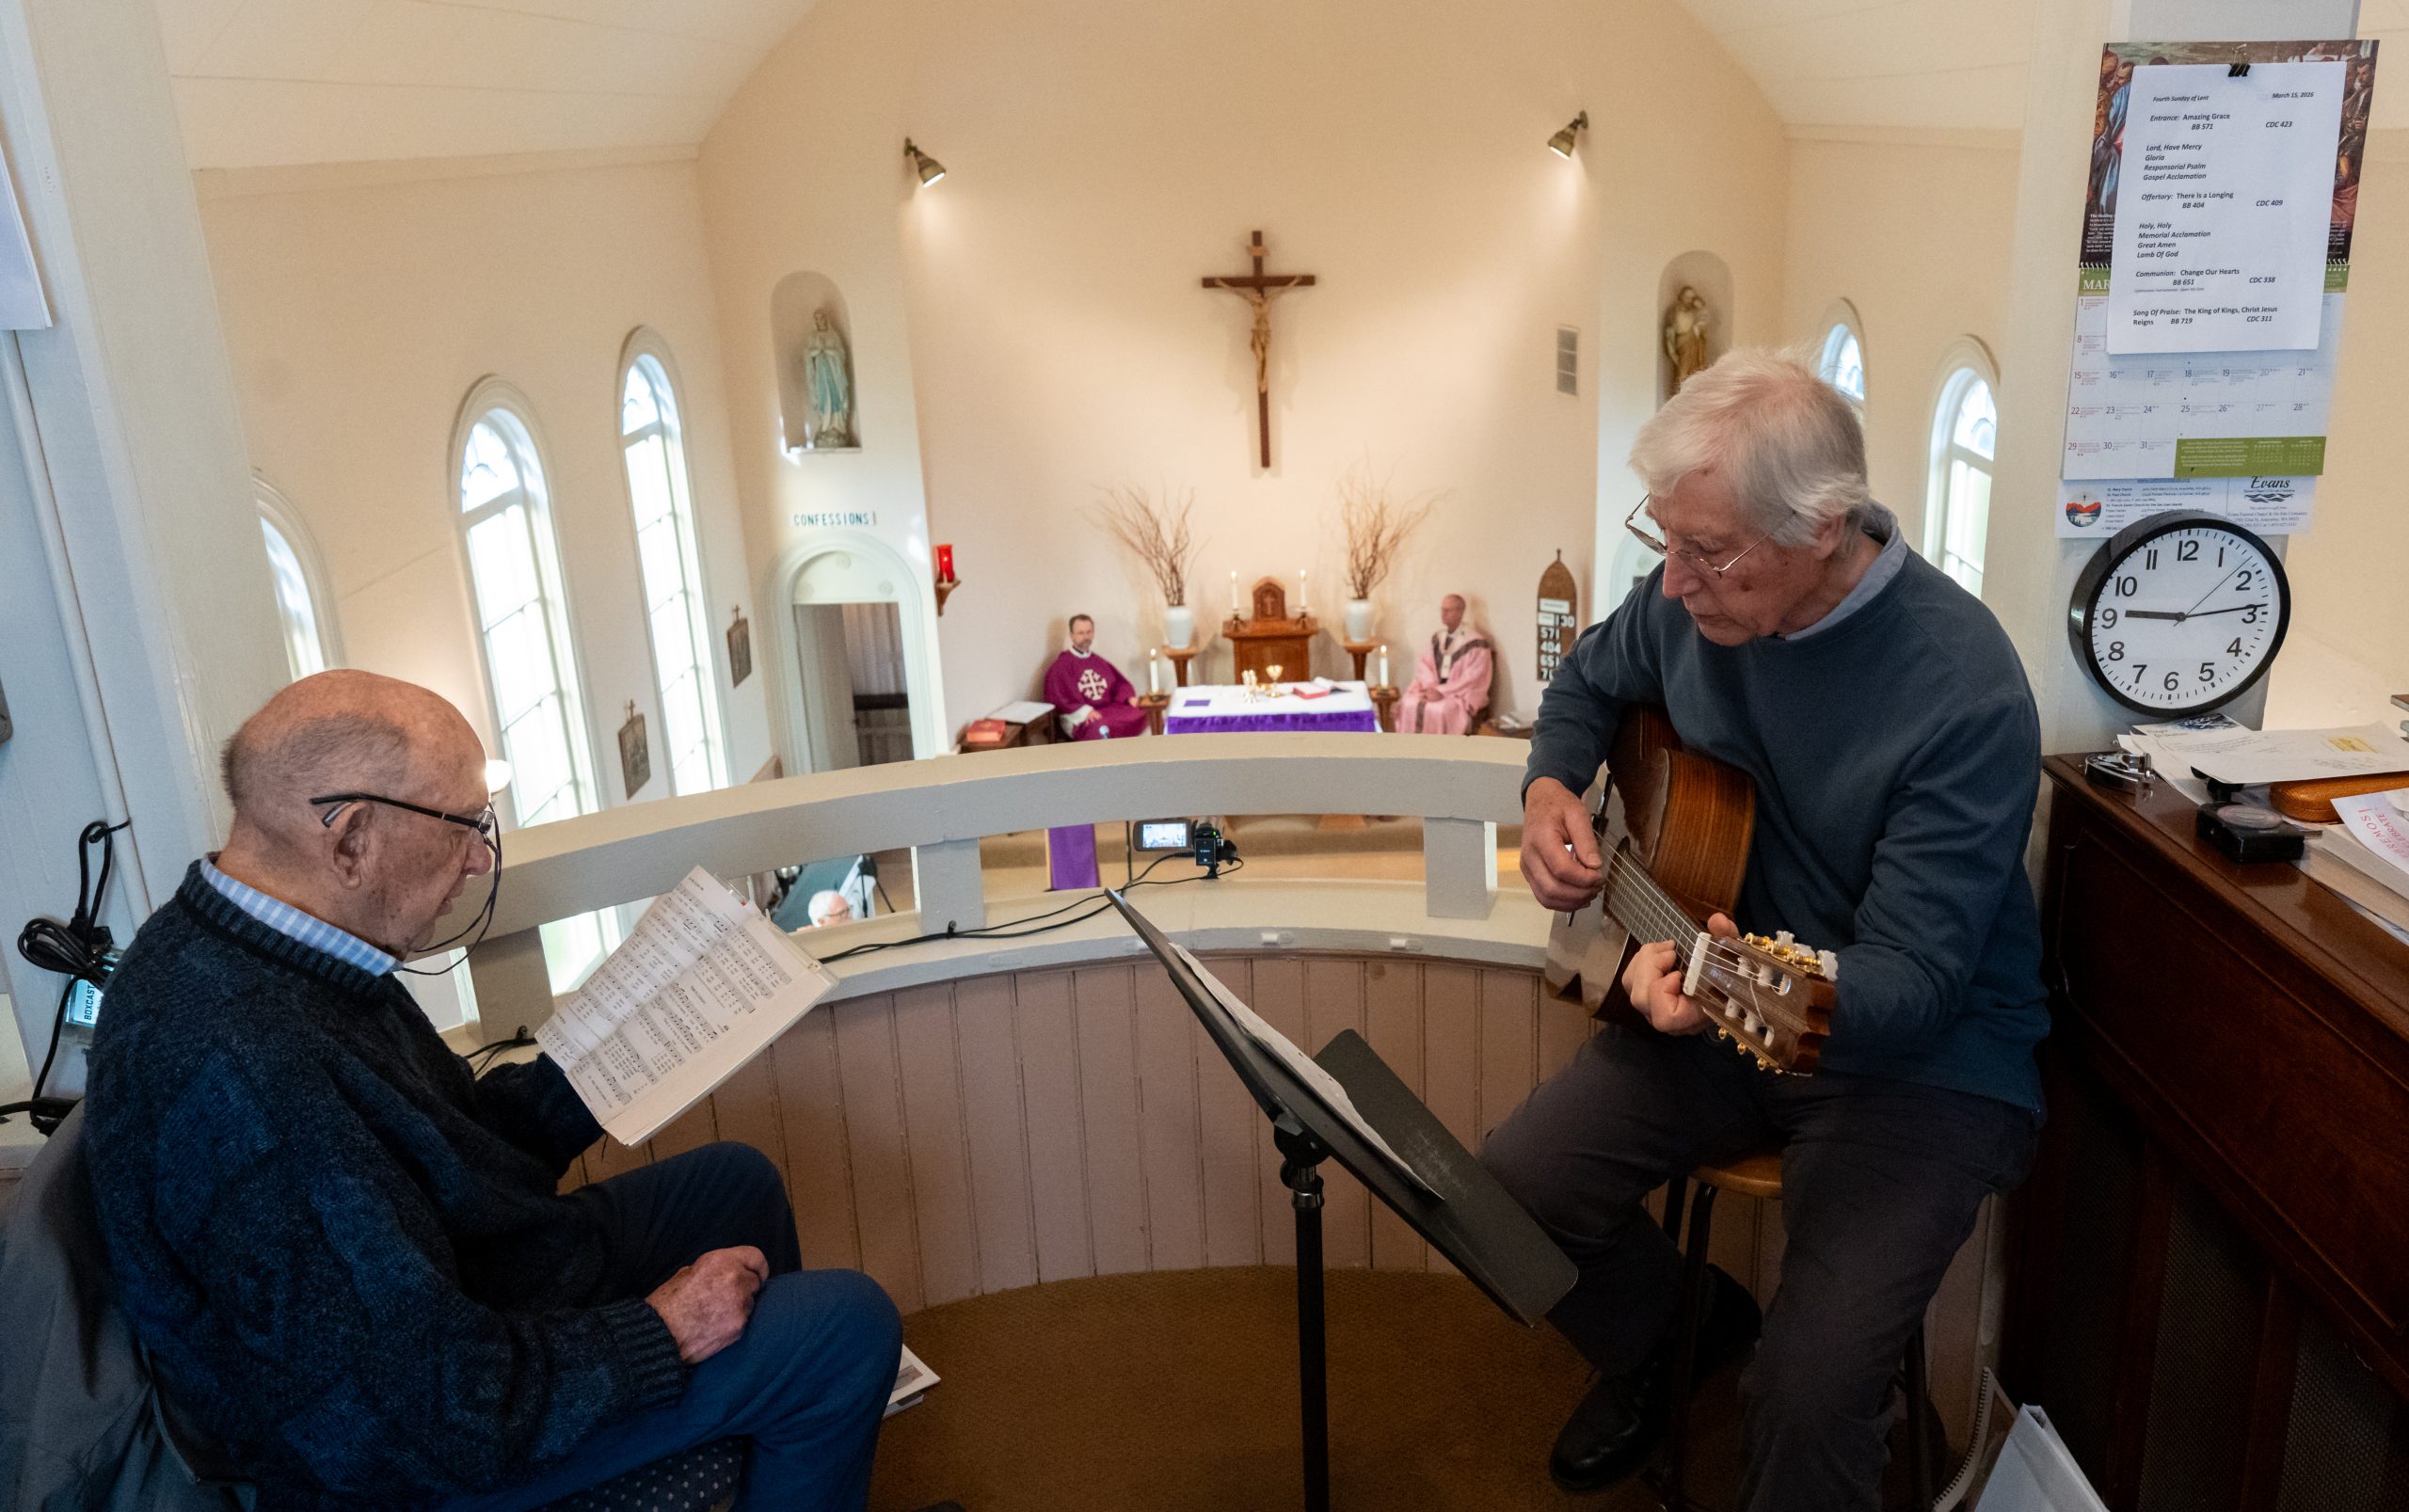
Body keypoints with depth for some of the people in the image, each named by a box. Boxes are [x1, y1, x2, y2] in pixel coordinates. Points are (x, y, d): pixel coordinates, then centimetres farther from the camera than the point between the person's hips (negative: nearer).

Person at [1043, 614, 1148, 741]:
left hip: (1109, 710, 6)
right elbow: (1057, 698, -6)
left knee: (1141, 715, -23)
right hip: (1080, 718, -6)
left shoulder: (1100, 662, 23)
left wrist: (1130, 697, 1)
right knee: (1100, 729, -41)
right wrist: (1085, 711, -19)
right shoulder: (1062, 665, 3)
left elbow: (1119, 683, 25)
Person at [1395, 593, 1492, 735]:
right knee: (1408, 704, -21)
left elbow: (1472, 678, -15)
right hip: (1434, 688, 6)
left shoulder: (1476, 642, -9)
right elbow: (1424, 665, 8)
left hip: (1462, 693, -6)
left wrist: (1442, 692, -21)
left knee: (1438, 710, -34)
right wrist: (1430, 687, -13)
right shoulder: (1437, 638, 11)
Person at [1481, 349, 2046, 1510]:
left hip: (1927, 1056, -5)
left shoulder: (1966, 698, -25)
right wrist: (1550, 788, -5)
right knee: (1504, 1195, -11)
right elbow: (1591, 682, 16)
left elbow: (1912, 979, -26)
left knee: (1810, 1389, -24)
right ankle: (1680, 1331, 21)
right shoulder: (1694, 598, -7)